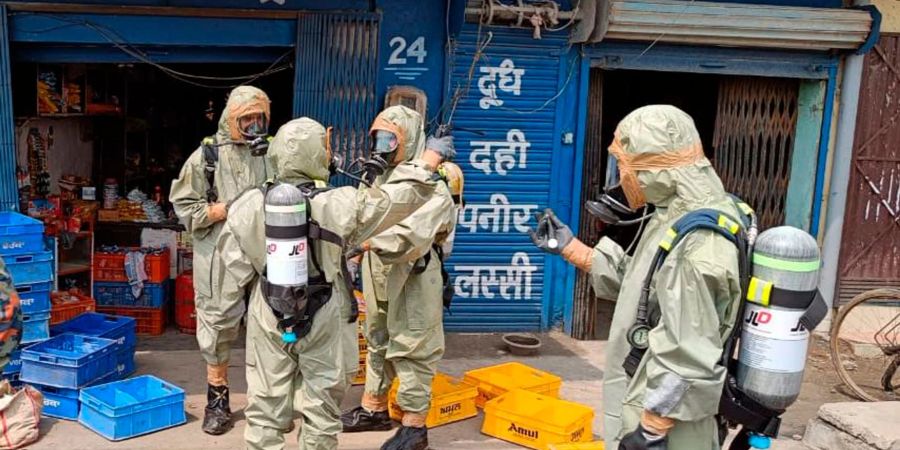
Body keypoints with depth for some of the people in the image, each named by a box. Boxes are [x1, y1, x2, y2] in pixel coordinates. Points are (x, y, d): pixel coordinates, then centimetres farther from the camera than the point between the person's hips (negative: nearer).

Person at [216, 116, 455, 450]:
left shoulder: (247, 207, -7)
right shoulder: (340, 205, -15)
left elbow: (233, 272, -1)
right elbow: (398, 196, -6)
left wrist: (232, 301, 18)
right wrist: (432, 157, 7)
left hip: (268, 321, 3)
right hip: (323, 324, -2)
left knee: (265, 410, 12)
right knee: (321, 409, 13)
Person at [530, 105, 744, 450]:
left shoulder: (697, 246, -28)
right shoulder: (676, 215, 5)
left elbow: (687, 359, -28)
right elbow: (635, 281, 17)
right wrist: (569, 247, 16)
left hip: (664, 419, -9)